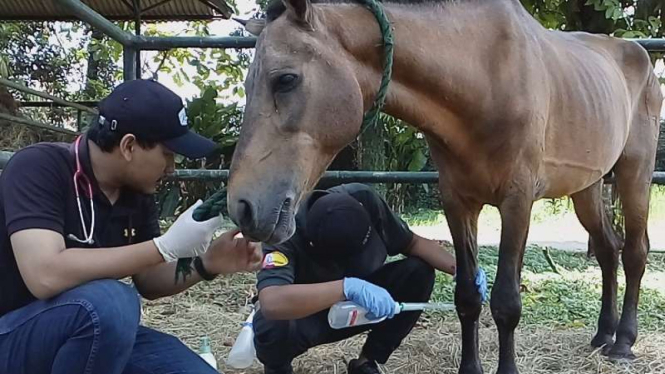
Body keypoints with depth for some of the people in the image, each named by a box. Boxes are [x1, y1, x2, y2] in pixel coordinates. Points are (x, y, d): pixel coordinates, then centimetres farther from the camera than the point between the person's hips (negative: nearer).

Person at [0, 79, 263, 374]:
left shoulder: (137, 193, -1)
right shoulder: (38, 168, -21)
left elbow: (148, 282, 8)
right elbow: (46, 276, -35)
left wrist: (206, 265, -12)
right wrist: (166, 246, -33)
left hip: (99, 333, 6)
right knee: (110, 302, -34)